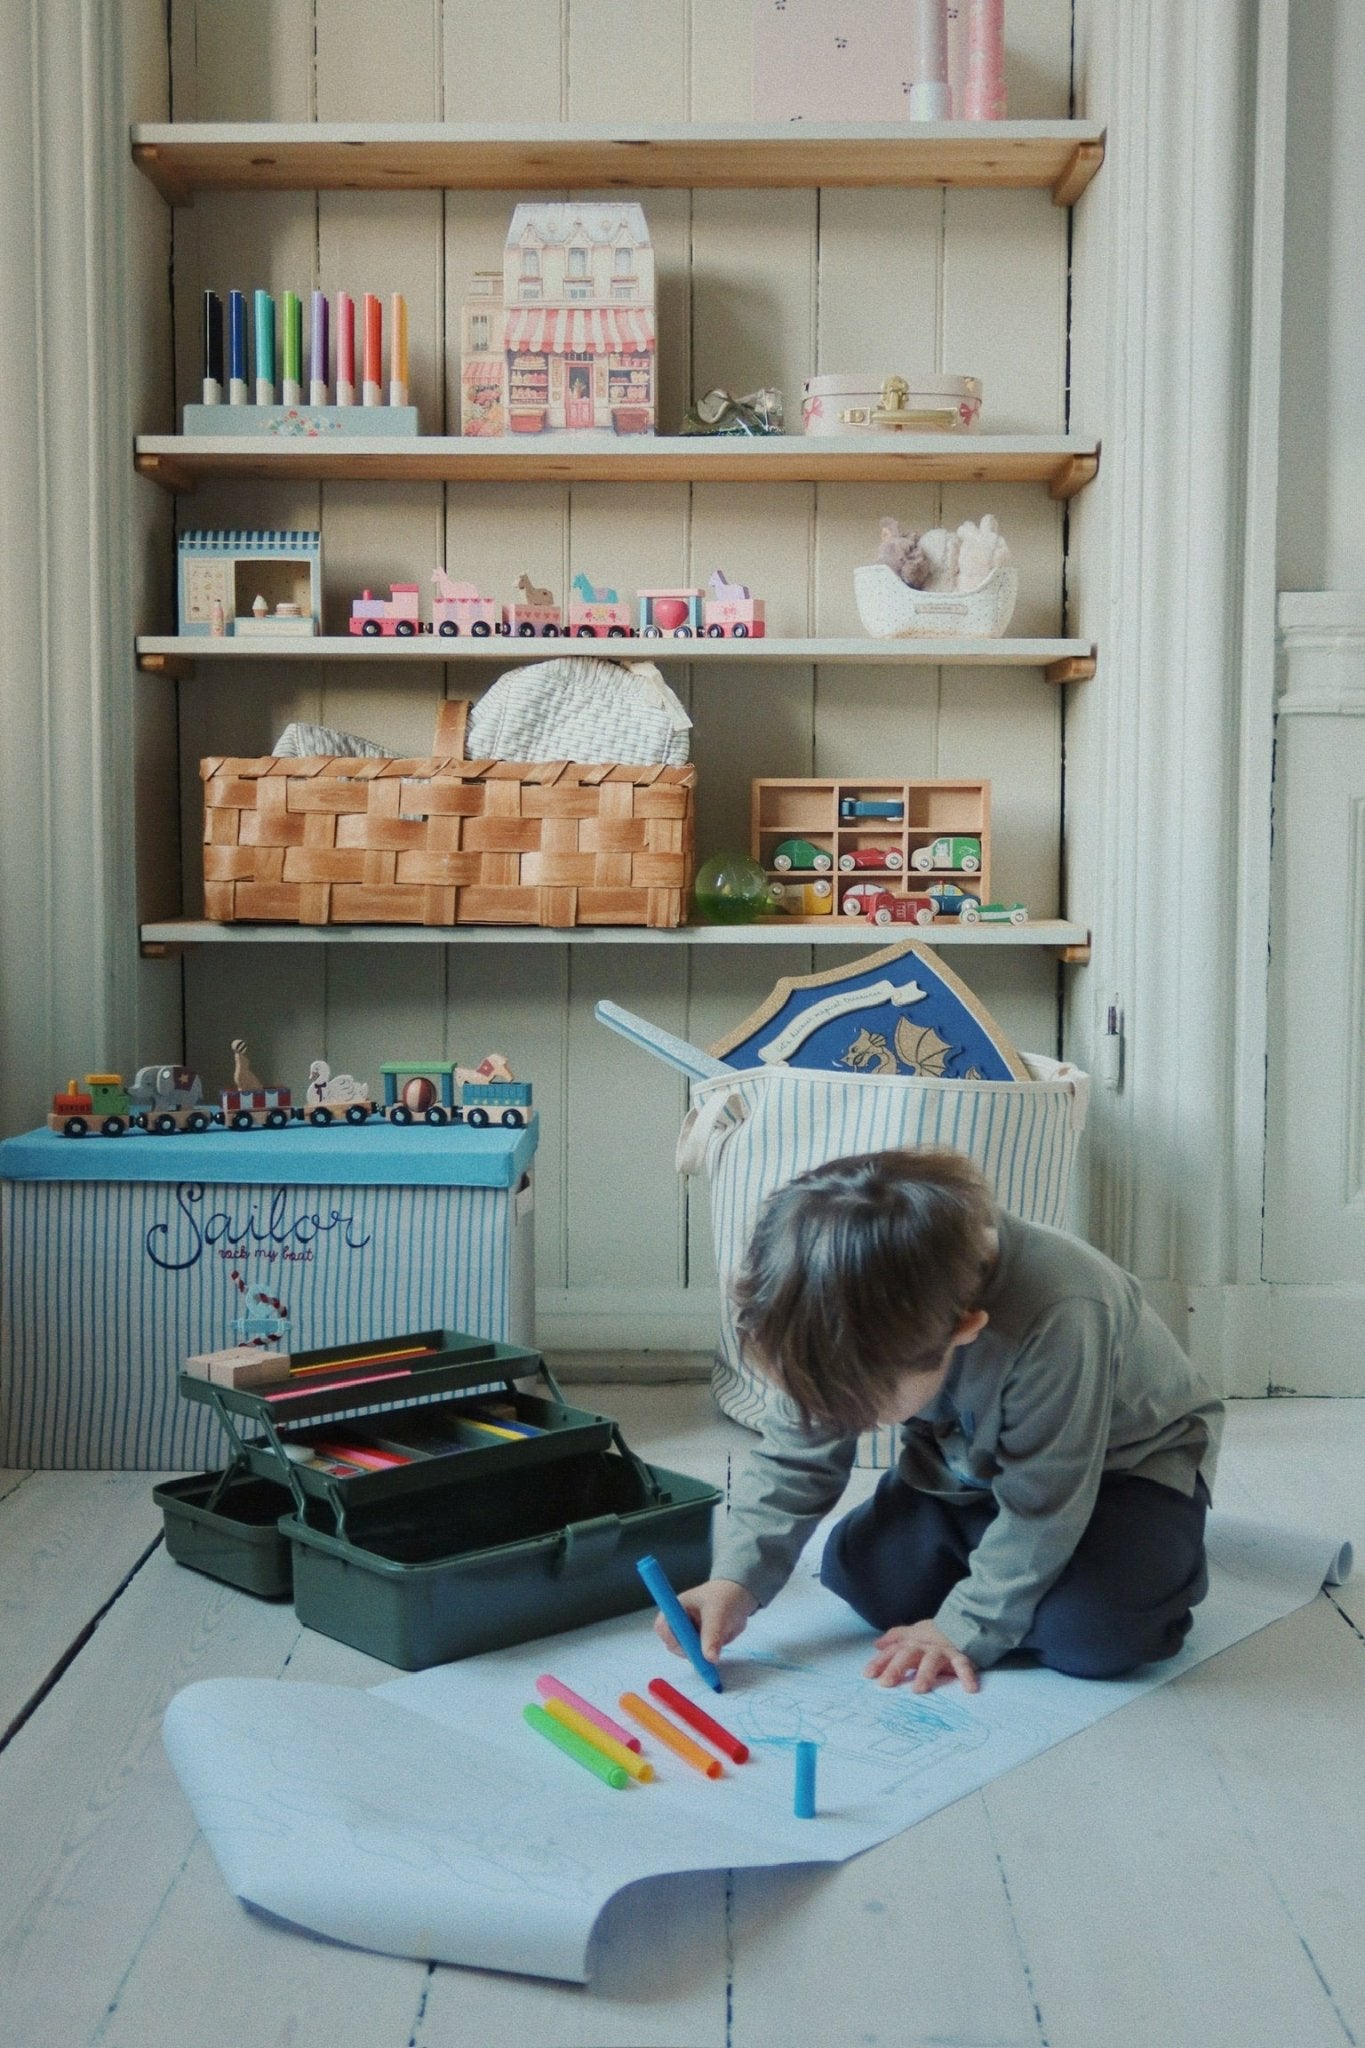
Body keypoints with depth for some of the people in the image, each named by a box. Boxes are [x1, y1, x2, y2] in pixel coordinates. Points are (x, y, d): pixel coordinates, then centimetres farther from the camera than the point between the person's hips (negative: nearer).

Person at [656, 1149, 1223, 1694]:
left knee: (1090, 1635, -29)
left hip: (1122, 1460, -6)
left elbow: (1039, 1501, -31)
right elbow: (795, 1459, -11)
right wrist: (737, 1579, -23)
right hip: (972, 1465, 6)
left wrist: (968, 1627, -24)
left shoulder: (1057, 1319, -43)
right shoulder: (848, 1323, -25)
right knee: (863, 1576, -13)